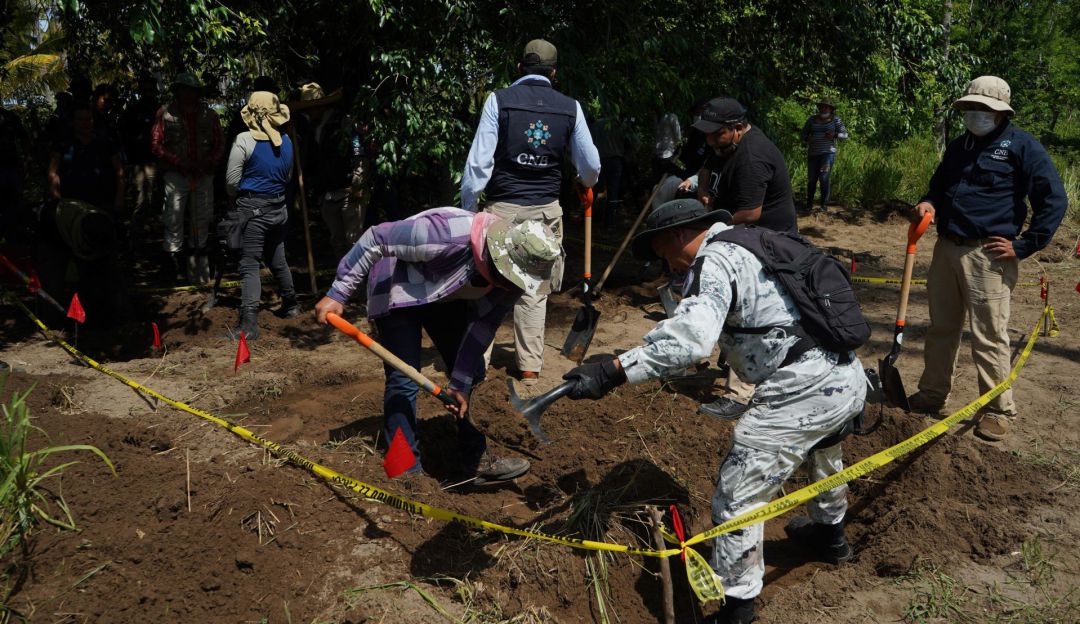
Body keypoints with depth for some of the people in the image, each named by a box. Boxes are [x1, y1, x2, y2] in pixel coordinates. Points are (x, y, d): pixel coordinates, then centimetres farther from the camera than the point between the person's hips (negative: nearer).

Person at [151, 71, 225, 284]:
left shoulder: (209, 115, 8)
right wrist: (179, 163, -11)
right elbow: (156, 145, 0)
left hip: (203, 174, 3)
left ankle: (197, 253, 23)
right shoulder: (165, 113, 2)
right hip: (175, 173, -3)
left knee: (202, 217, 9)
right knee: (174, 215, -10)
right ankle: (174, 254, -2)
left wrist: (206, 165, -7)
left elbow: (219, 146, 10)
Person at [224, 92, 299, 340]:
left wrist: (236, 195, 11)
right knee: (277, 260, 23)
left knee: (250, 265, -9)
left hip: (253, 208, -6)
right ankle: (290, 305, 38)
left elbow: (232, 181, -8)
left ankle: (249, 322, -19)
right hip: (279, 207, 6)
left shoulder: (244, 140, -12)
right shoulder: (286, 141, 5)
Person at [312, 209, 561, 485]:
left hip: (447, 297, 6)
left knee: (473, 373, 5)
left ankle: (476, 460, 20)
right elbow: (376, 238, -33)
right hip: (398, 290, -6)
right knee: (404, 381, -12)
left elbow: (484, 324, -11)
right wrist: (337, 294, -27)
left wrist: (461, 384, -14)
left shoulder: (514, 276, -20)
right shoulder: (449, 235, -41)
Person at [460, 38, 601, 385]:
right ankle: (530, 366, 14)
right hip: (547, 210, 2)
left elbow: (479, 161, -8)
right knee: (535, 290, 10)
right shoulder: (570, 107, 4)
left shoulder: (499, 100, -3)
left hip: (503, 207, -2)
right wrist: (586, 182, 32)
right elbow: (591, 165, 9)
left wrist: (467, 209, -1)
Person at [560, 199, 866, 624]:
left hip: (804, 392, -10)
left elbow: (691, 336, -29)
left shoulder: (713, 260, -12)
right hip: (850, 378, 10)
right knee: (821, 448, 38)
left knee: (737, 496, -2)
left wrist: (612, 372, -33)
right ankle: (830, 534, 62)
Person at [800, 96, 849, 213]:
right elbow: (803, 133, 12)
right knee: (811, 179, 3)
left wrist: (834, 135, -17)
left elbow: (845, 135, 1)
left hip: (828, 153, -3)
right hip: (813, 154, 3)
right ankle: (809, 204, 18)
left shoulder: (835, 120, 2)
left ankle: (824, 205, -5)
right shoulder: (812, 119, 8)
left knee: (824, 178, -13)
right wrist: (807, 139, -10)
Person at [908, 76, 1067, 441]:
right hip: (946, 249, 7)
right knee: (941, 329, 14)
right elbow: (938, 186, 27)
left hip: (988, 256, -7)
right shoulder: (958, 146, 15)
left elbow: (1054, 201, -7)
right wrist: (929, 204, 3)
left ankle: (999, 410, 9)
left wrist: (1023, 247, -10)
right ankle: (932, 395, 27)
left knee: (989, 337, -3)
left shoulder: (1022, 146, -5)